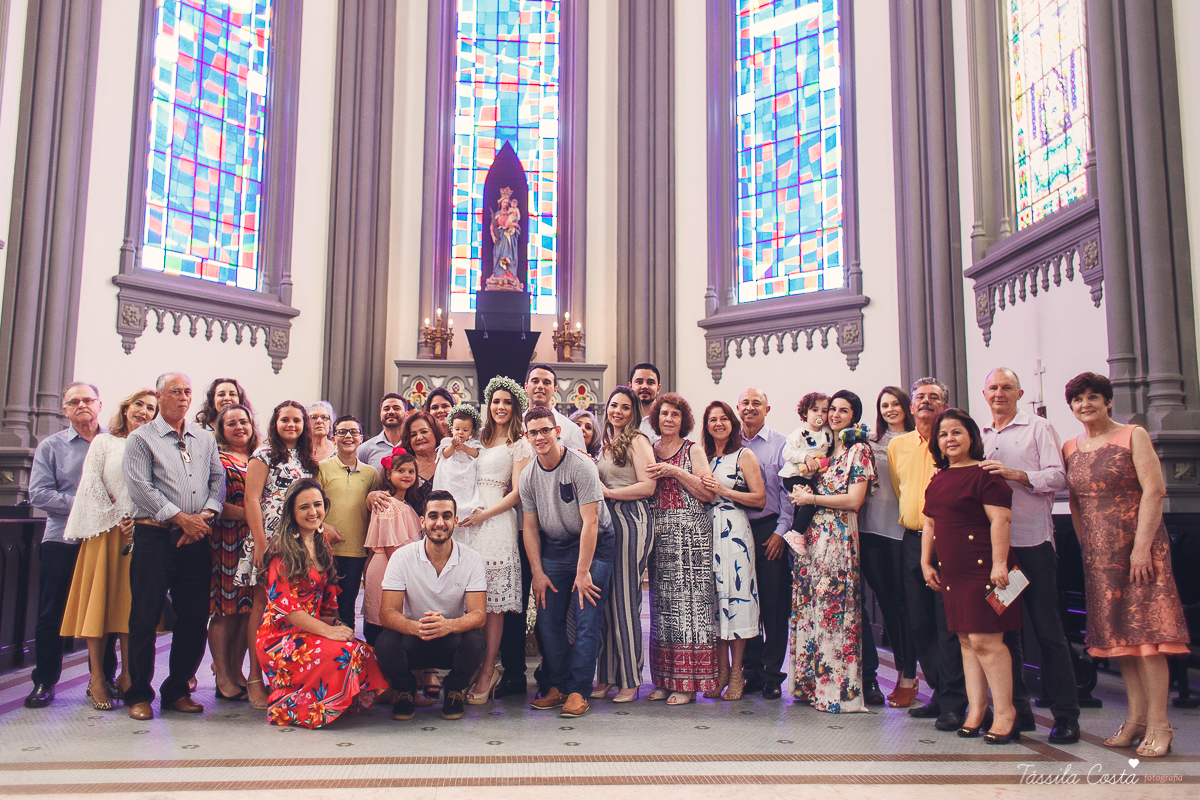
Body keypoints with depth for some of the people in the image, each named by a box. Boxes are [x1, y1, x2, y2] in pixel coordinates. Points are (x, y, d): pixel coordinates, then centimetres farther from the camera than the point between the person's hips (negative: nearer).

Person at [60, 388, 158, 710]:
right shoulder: (104, 442, 9)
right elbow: (91, 483, 0)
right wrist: (116, 518, -7)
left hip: (139, 533, 1)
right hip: (106, 531, -1)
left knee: (132, 602, 1)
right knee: (100, 598, -1)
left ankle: (127, 676, 7)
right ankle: (97, 677, 4)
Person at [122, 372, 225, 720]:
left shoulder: (205, 439, 18)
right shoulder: (141, 438, 3)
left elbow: (218, 480, 11)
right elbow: (141, 487, -8)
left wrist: (206, 514, -7)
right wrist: (181, 518, -13)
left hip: (197, 538, 4)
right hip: (155, 536, -4)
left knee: (195, 617, 5)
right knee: (146, 616, -1)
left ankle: (177, 690, 18)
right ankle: (139, 694, 11)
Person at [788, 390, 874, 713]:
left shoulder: (859, 450, -1)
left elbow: (854, 500, -10)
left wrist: (812, 498, -8)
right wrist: (801, 490, 2)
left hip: (839, 535, -6)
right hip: (813, 534, 6)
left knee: (833, 607, -6)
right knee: (808, 606, 5)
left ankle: (838, 689, 2)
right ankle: (811, 682, 13)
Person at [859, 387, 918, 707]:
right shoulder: (871, 441, 13)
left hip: (903, 527, -3)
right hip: (872, 527, 4)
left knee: (902, 600, -1)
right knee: (885, 599, 8)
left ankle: (909, 676, 8)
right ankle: (901, 670, 20)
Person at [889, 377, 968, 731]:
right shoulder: (897, 445, 12)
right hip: (913, 540, 5)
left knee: (949, 622, -5)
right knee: (920, 623, 10)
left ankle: (954, 702, 2)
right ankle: (939, 693, 22)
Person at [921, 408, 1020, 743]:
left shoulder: (985, 474, -9)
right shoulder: (937, 480, 16)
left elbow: (1000, 520, -15)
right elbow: (930, 525, 21)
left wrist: (999, 564, -21)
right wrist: (926, 563, 17)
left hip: (982, 567, -8)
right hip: (951, 573, 8)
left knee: (985, 640, -7)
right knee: (966, 641, 11)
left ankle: (1005, 712, 6)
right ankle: (977, 710, 19)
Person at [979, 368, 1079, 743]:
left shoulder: (1037, 428, 3)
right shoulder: (980, 435, 16)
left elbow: (1058, 477, -7)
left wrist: (1016, 474, -19)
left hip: (1033, 541, -4)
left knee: (1048, 629, -1)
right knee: (1004, 628, 8)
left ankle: (1065, 715, 8)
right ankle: (1018, 709, 18)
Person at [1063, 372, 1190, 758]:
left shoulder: (1133, 436, -3)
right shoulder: (1070, 448, 11)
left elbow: (1154, 491, -10)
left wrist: (1142, 545, -17)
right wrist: (1085, 548, 8)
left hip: (1136, 544, -5)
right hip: (1097, 551, 5)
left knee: (1145, 628, -7)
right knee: (1116, 632, 7)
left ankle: (1159, 724, -1)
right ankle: (1136, 716, 14)